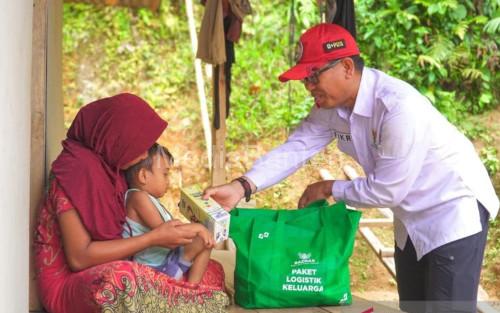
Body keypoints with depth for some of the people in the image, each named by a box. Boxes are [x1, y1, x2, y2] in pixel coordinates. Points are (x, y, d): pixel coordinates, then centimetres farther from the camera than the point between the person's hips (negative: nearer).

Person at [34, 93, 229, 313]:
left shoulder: (109, 166, 8)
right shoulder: (75, 171, -18)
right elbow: (79, 257, -22)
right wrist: (154, 238, -19)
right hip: (68, 283, -9)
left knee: (212, 271, -1)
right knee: (122, 279, -41)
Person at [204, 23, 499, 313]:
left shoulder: (399, 108, -33)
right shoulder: (331, 106, -7)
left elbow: (386, 190, -27)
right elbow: (295, 148, -11)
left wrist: (329, 189, -14)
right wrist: (242, 186, -25)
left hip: (454, 208, -8)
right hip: (413, 215, 9)